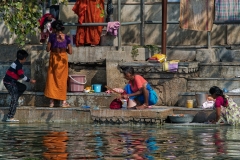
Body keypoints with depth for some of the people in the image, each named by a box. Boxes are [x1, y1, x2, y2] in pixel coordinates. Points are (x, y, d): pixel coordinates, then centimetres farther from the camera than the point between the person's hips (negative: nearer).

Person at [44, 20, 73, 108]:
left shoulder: (52, 36, -10)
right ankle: (64, 102, 9)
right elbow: (70, 52, -5)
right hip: (63, 60, 1)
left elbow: (48, 49, -7)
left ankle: (52, 102, 6)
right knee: (62, 80, 10)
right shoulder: (66, 37, -6)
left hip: (53, 59, -1)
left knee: (52, 80, 8)